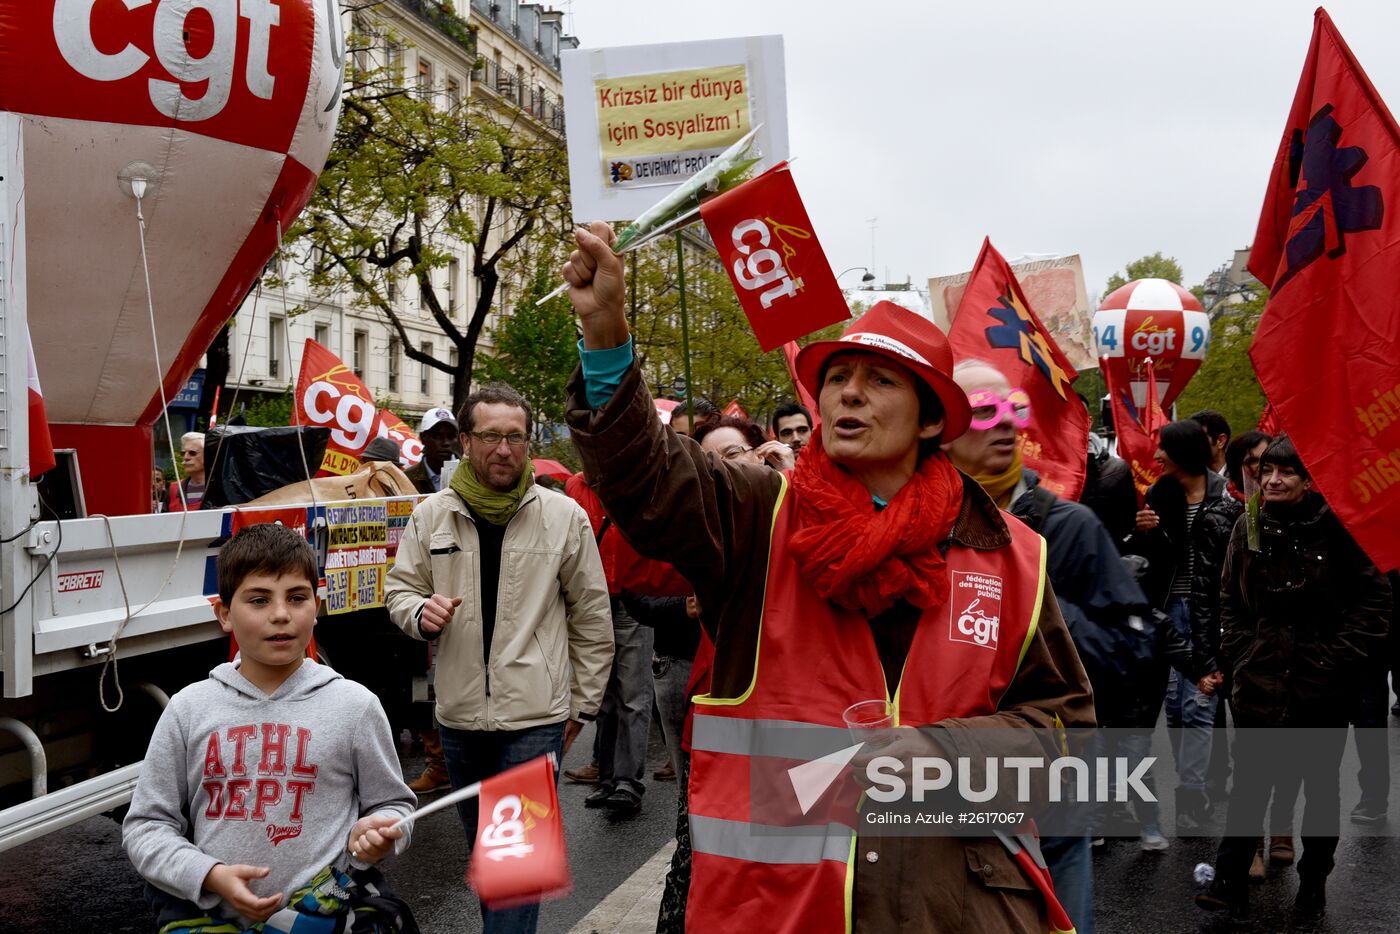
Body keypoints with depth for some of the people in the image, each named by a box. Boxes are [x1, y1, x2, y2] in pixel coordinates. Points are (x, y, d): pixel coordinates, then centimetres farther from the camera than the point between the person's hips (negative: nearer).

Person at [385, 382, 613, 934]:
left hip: (535, 718, -4)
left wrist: (584, 703, 3)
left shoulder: (564, 516, -5)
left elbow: (591, 616, 1)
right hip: (459, 715, 4)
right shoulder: (433, 514, 2)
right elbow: (399, 587, 12)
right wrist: (420, 612, -12)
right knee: (482, 846, 21)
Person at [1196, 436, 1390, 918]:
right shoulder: (1249, 526, 2)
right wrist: (1238, 652, 2)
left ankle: (1313, 882, 28)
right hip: (1259, 679, 2)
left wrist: (1337, 657, -11)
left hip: (1322, 684, -2)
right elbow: (1230, 599, 11)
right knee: (1249, 780, 3)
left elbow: (1375, 599, -6)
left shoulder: (1337, 528, -10)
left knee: (1321, 784, 14)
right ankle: (1230, 881, 7)